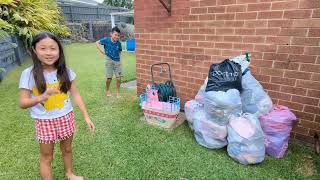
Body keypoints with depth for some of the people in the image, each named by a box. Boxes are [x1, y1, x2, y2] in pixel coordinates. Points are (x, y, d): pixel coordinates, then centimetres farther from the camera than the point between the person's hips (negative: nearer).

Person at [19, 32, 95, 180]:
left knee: (67, 149, 22)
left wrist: (86, 116, -4)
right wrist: (42, 97, -32)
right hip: (44, 122, -2)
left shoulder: (65, 71, -8)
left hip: (66, 118, 3)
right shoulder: (29, 74, -15)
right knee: (46, 157, 13)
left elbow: (76, 94, -3)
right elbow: (22, 103, -12)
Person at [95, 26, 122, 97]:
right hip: (109, 61, -2)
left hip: (117, 61, 2)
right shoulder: (106, 40, -10)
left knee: (119, 78, -3)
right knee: (109, 78, 0)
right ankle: (107, 90, 27)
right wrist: (102, 51, -5)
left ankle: (118, 92, 17)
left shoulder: (118, 43, -3)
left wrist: (117, 55, 4)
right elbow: (97, 43, 1)